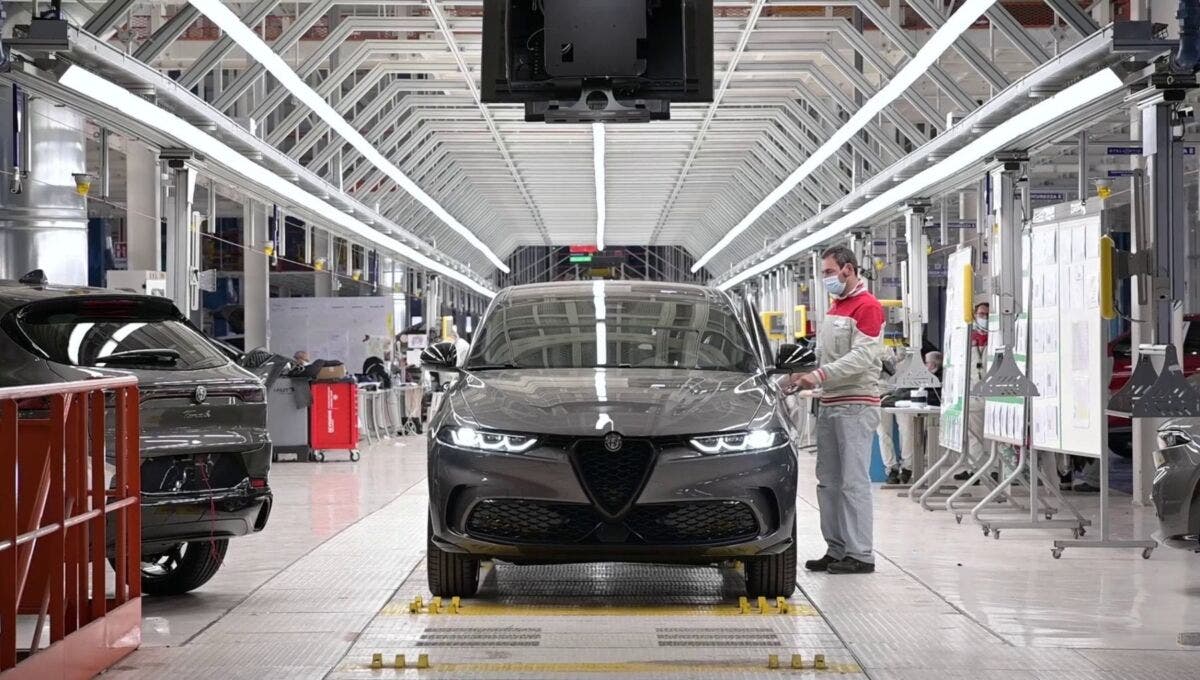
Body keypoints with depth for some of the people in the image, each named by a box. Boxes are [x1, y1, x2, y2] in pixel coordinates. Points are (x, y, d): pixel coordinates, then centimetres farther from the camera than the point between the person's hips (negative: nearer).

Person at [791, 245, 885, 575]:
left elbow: (862, 356, -19)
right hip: (829, 403, 10)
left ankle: (860, 554, -7)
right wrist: (806, 373, 9)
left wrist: (821, 375, -24)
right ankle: (836, 549, 15)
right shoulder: (834, 308, 21)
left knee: (854, 481, -9)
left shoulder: (867, 307, -9)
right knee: (828, 481, 9)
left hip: (856, 405, -9)